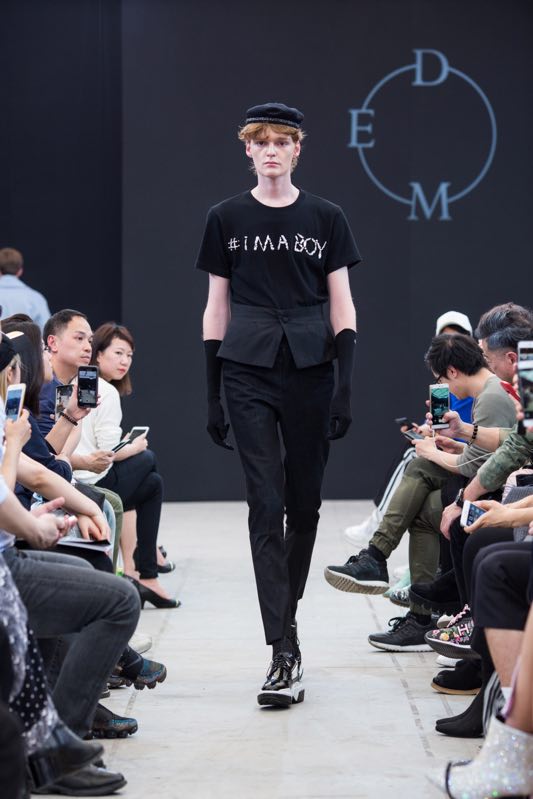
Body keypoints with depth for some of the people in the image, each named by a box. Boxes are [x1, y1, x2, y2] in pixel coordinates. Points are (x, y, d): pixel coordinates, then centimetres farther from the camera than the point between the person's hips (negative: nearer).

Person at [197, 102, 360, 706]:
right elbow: (216, 309, 7)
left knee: (304, 503, 8)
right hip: (248, 373, -1)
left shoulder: (325, 219, 5)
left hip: (311, 369, 1)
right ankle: (285, 656, -9)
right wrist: (212, 395, 4)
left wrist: (346, 386, -6)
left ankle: (285, 612, 31)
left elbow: (342, 308, 3)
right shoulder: (226, 219, 5)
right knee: (266, 507, -7)